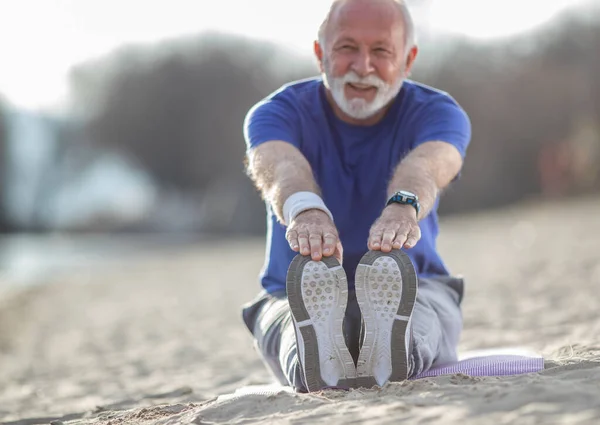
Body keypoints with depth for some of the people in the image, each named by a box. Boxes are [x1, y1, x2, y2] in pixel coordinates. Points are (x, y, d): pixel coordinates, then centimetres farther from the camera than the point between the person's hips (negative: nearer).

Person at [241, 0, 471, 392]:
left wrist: (403, 208, -56)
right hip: (293, 297, 0)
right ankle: (315, 347, -69)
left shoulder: (437, 113, -3)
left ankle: (392, 343, -68)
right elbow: (280, 167, -31)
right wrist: (305, 210, -57)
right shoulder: (277, 113, -5)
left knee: (420, 318, -36)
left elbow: (424, 166, -30)